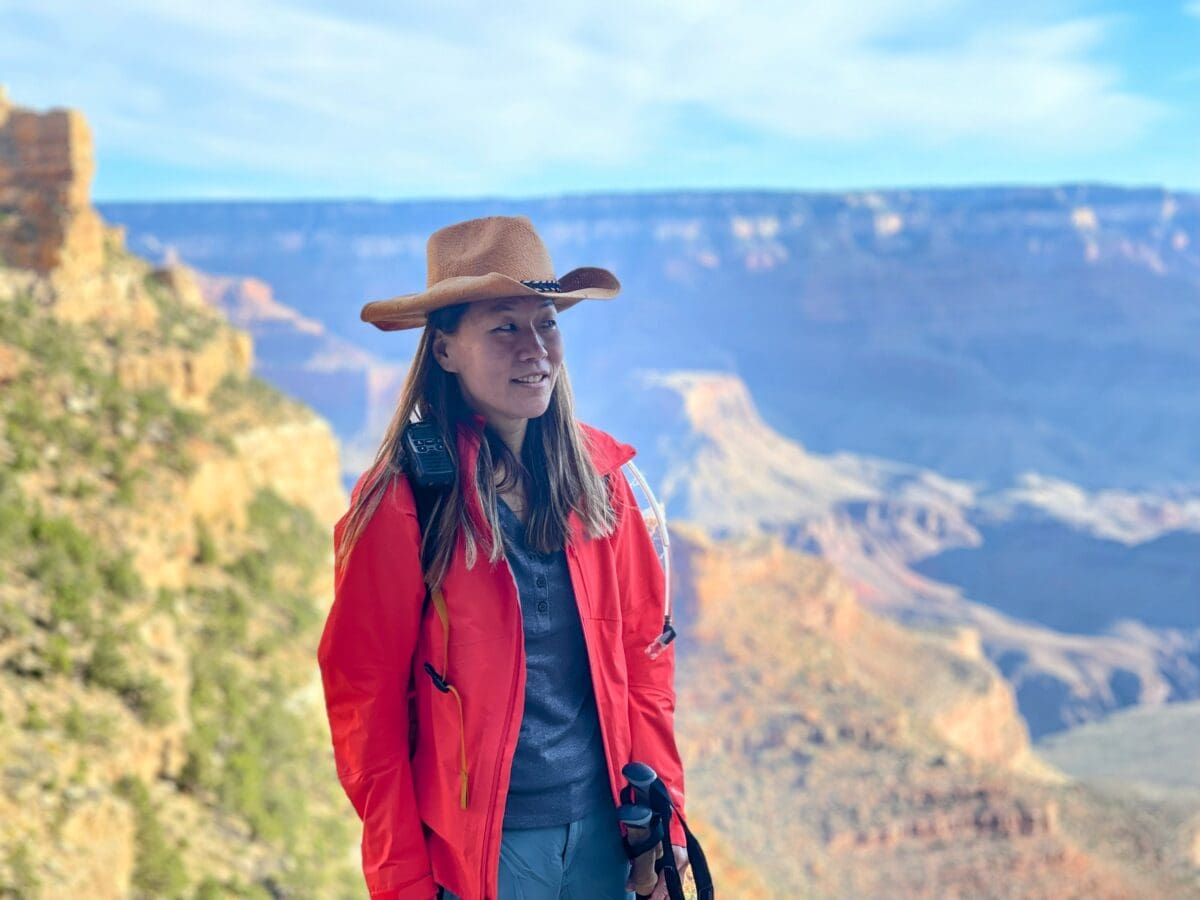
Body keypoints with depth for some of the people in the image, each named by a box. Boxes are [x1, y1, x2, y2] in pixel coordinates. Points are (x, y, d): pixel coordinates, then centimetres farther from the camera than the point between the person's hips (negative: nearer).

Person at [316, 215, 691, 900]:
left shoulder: (596, 477, 0)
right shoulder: (401, 503, -13)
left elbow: (642, 650, 6)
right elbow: (366, 707, -9)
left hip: (603, 831, 4)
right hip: (482, 843, -4)